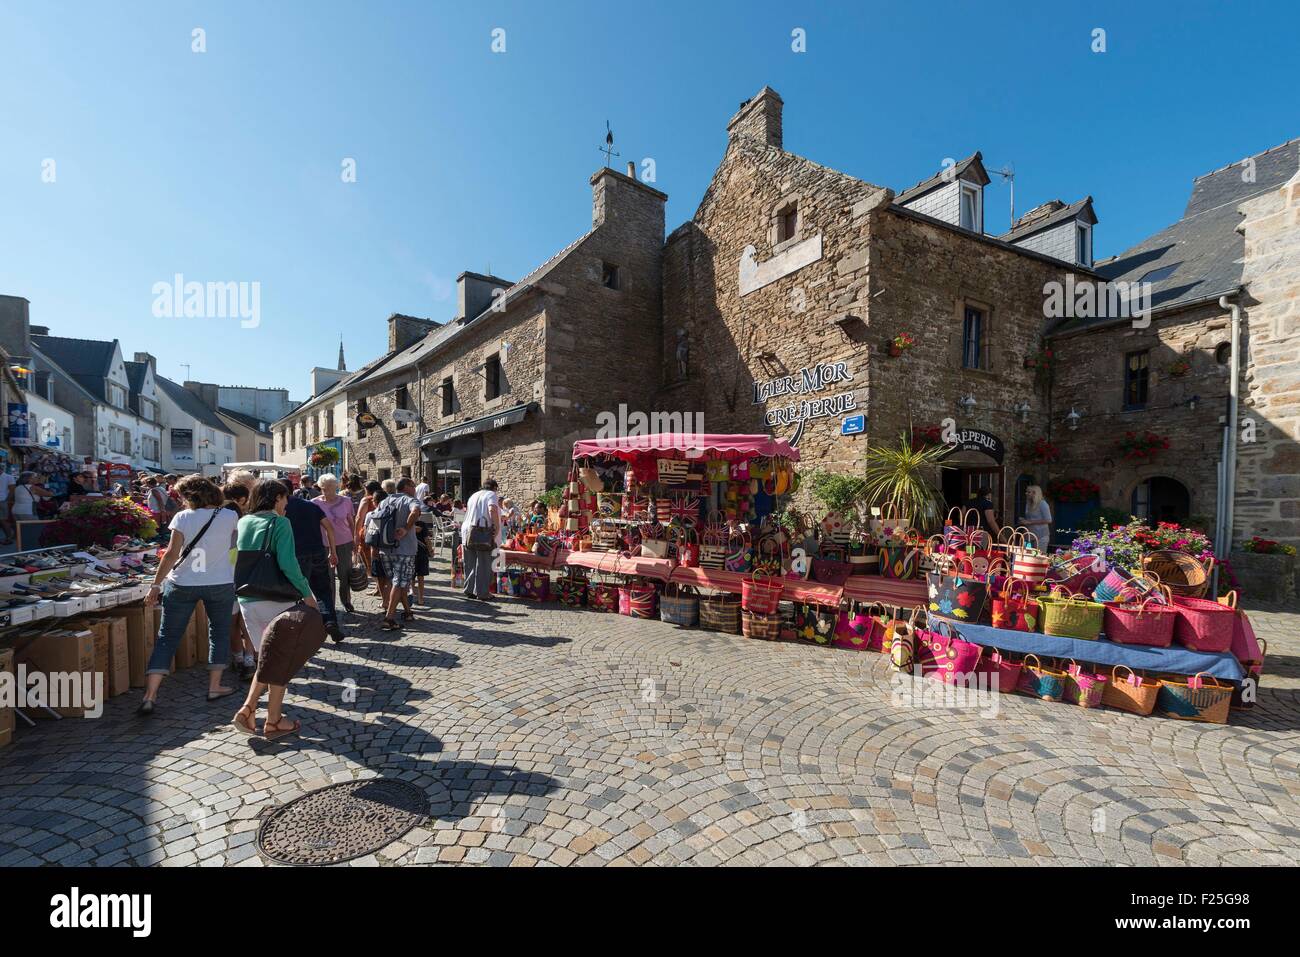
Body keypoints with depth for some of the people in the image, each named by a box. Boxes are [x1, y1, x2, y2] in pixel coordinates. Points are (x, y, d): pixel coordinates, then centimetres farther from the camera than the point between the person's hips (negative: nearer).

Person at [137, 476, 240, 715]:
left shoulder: (183, 518, -6)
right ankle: (214, 686, 19)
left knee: (167, 638, 8)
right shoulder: (229, 516, -3)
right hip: (221, 584, 1)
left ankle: (149, 696, 6)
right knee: (219, 632, 15)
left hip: (183, 585, -1)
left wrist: (156, 584, -1)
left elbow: (172, 554, -8)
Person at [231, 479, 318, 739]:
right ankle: (274, 721, 15)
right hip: (276, 600, -6)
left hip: (247, 600, 6)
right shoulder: (279, 523, -13)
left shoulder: (242, 523, 7)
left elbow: (233, 560, 13)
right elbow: (287, 563, -20)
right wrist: (306, 593, -13)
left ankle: (247, 710, 12)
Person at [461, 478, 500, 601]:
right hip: (483, 532, -7)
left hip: (468, 532, 7)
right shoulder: (491, 494, -1)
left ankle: (469, 591, 18)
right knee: (483, 564, 0)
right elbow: (492, 510, -20)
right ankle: (481, 593, 3)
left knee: (470, 563, 13)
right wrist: (497, 527, -14)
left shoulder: (473, 495, 22)